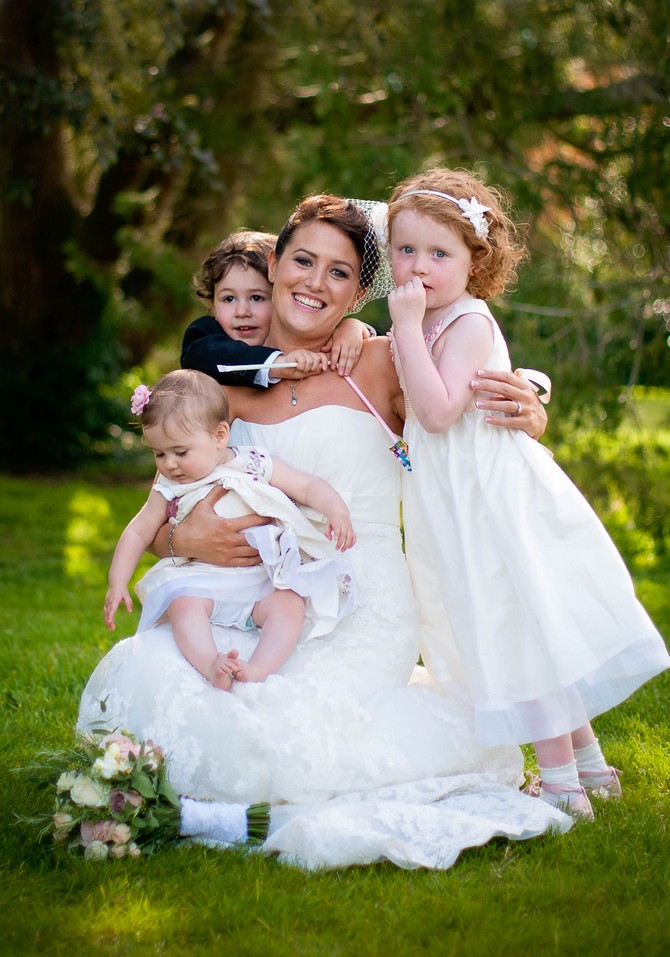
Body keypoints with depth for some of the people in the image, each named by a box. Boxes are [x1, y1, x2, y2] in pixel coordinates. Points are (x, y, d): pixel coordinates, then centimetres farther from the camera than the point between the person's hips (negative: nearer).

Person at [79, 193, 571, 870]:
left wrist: (527, 414, -15)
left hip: (359, 618, -5)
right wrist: (184, 538, -11)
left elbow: (475, 434, 8)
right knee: (145, 665, -21)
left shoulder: (378, 366, -1)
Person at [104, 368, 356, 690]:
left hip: (263, 581, -1)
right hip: (201, 584, 1)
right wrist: (117, 584, 11)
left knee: (290, 604, -30)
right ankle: (210, 666, -50)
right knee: (182, 604, -31)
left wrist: (336, 510, -15)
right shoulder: (169, 491, 9)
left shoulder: (256, 466, 3)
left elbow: (308, 486, 5)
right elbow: (138, 532, 17)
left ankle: (257, 671, -45)